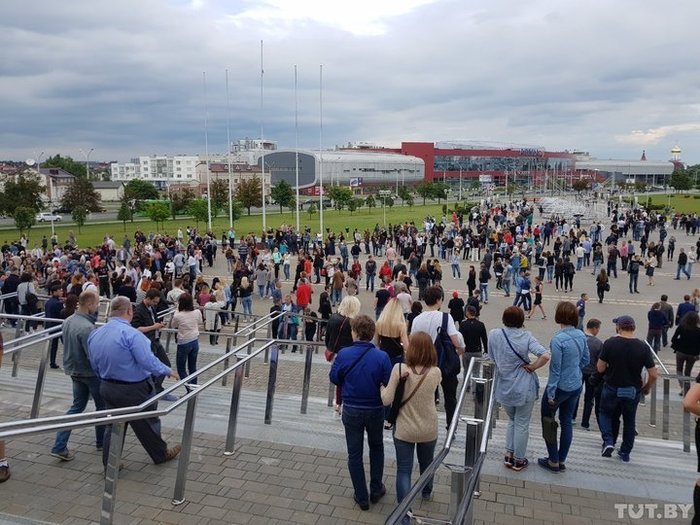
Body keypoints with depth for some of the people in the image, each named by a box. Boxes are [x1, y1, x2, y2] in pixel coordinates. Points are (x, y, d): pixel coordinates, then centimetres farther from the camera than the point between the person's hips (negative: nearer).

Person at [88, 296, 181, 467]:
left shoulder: (94, 335, 2)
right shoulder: (131, 334, -24)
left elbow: (94, 365, 12)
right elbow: (148, 361, -26)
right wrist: (168, 371, -11)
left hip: (107, 388, 6)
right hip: (135, 390, -6)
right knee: (148, 424, 13)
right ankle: (161, 454, 32)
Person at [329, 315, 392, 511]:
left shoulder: (343, 354, -16)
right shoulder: (382, 357, -18)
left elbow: (334, 379, -4)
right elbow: (389, 384, -12)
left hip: (351, 410, 0)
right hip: (375, 410, 1)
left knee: (354, 453, 15)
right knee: (376, 447, 25)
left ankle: (362, 497, 24)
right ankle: (376, 489, 34)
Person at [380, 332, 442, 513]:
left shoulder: (399, 369, -22)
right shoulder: (436, 372, -15)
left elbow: (387, 400, -17)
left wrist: (381, 386, 1)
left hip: (404, 429, -3)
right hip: (428, 429, 3)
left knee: (404, 469, 11)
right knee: (426, 463, 28)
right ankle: (427, 492, 54)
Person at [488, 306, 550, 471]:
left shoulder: (494, 334, -8)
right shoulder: (526, 336, -11)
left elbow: (492, 359, 0)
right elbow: (545, 356, -22)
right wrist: (532, 367, -9)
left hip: (504, 388, 2)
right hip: (524, 387, -2)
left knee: (512, 420, 25)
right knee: (522, 424, 13)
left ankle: (508, 455, 25)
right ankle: (519, 460, 24)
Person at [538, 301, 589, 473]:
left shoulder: (558, 339, -25)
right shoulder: (581, 335, -3)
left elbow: (555, 368, -21)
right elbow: (586, 359, 10)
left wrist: (550, 393, -14)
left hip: (560, 386, -6)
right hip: (576, 386, 7)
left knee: (548, 420, 11)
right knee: (567, 421, 16)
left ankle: (553, 461, 17)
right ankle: (562, 460, 26)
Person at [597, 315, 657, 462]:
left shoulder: (610, 343, -15)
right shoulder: (643, 347, -10)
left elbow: (600, 369, -10)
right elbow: (653, 375, -8)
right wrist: (646, 388, 10)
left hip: (612, 388, -2)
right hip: (633, 391, 2)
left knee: (605, 413, 21)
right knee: (629, 420, 19)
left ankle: (608, 441, 2)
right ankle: (625, 453, 29)